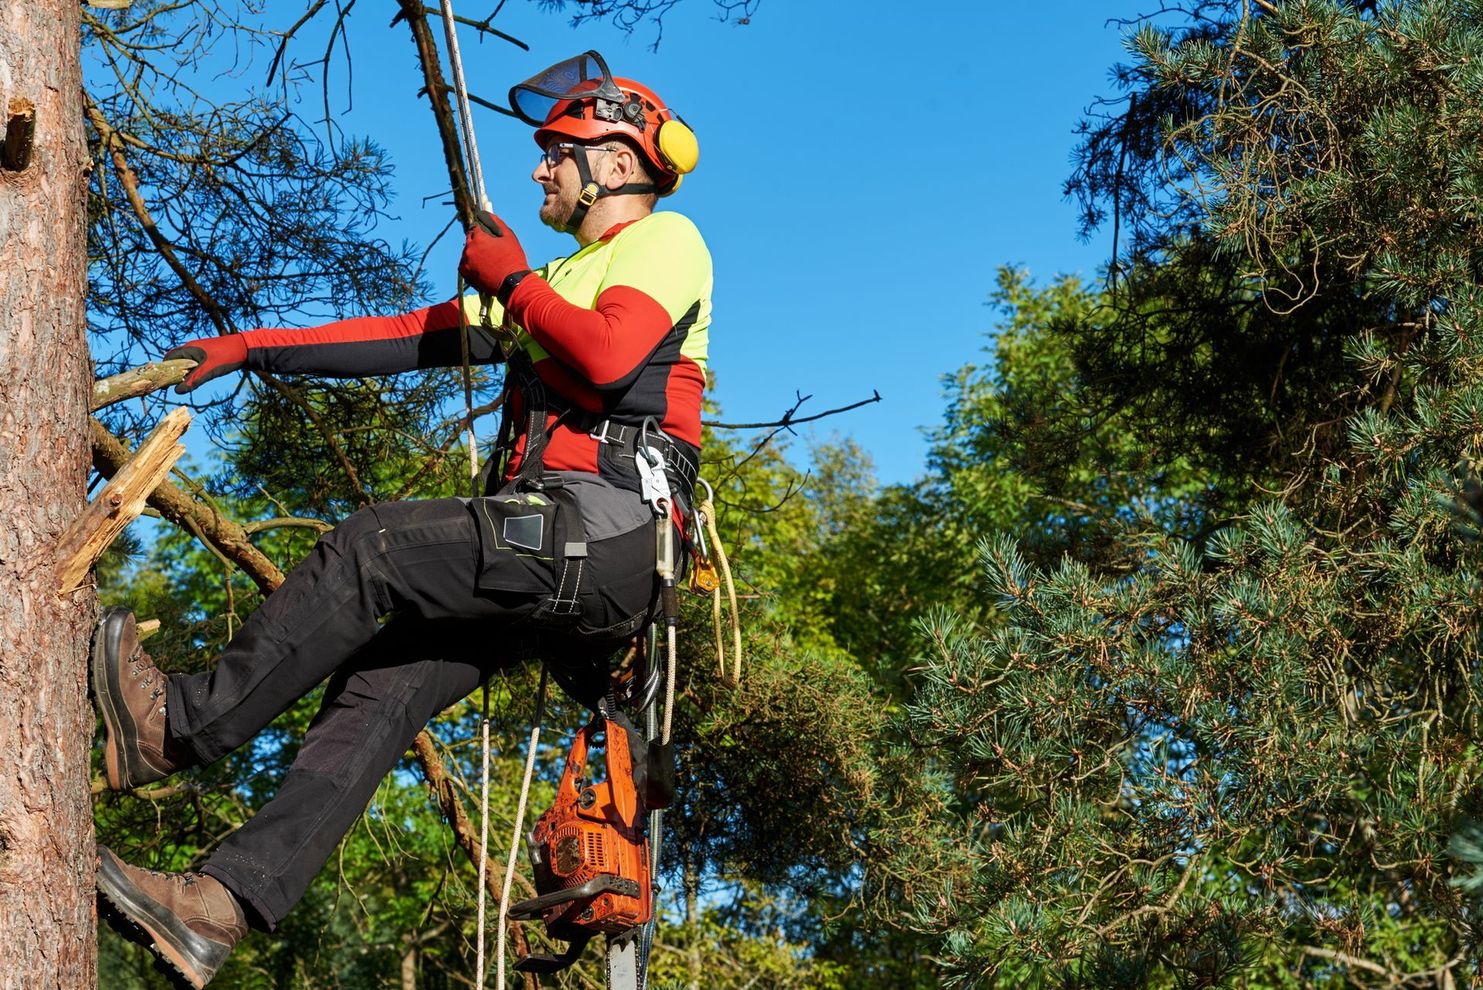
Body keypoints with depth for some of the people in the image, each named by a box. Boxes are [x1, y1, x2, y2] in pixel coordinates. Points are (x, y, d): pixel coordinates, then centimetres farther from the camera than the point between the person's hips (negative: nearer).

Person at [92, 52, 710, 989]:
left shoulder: (665, 240, 5)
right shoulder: (560, 280, 32)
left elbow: (610, 358, -16)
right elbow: (406, 338, 26)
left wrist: (511, 280, 0)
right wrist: (251, 348, 19)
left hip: (607, 532, -8)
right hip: (552, 555, 8)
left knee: (370, 549, -19)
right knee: (380, 687, -7)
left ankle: (182, 724, -11)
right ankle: (219, 908, -15)